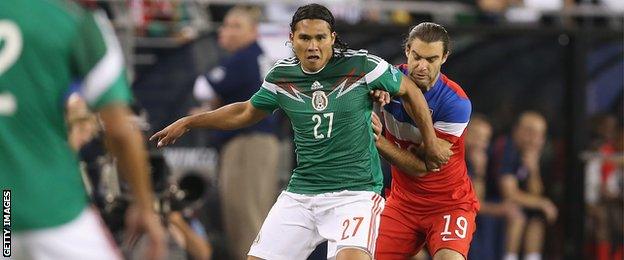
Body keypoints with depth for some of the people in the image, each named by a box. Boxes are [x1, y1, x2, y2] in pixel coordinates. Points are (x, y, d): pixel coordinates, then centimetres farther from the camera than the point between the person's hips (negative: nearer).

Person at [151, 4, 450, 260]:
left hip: (355, 193, -4)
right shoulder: (280, 76, 3)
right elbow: (245, 113, 22)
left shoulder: (362, 66, -9)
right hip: (300, 195, 5)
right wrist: (187, 122, 22)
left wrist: (430, 143, 10)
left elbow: (410, 91, 6)